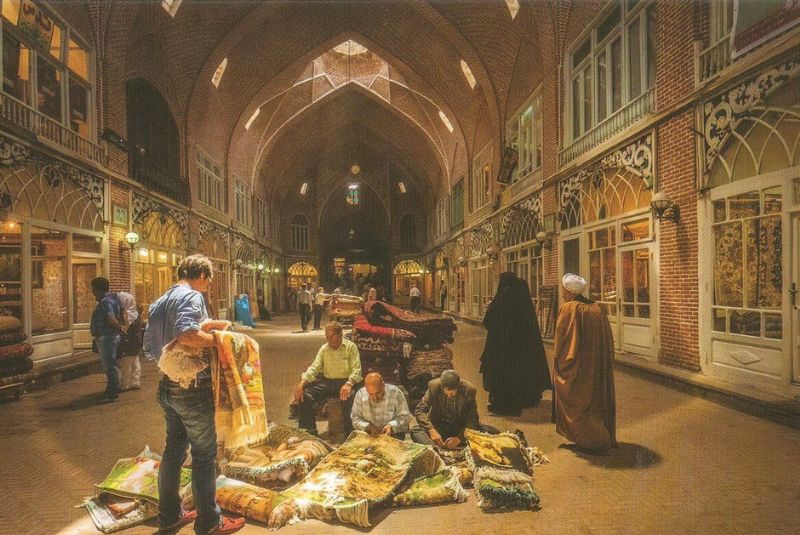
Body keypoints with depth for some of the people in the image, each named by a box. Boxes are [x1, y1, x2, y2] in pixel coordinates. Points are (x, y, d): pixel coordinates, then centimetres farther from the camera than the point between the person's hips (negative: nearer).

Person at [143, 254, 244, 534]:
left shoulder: (159, 303, 12)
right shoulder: (191, 296, -17)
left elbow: (149, 348, 13)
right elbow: (187, 334, -33)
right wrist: (218, 338, -20)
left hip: (167, 387, 9)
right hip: (193, 389, -9)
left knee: (173, 449, 20)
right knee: (204, 455, 4)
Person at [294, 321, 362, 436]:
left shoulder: (350, 347, -2)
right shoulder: (324, 348, 11)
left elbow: (356, 370, -10)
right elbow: (314, 367, 4)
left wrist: (348, 384, -30)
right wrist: (302, 383, -14)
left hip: (344, 381, -4)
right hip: (326, 381, 4)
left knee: (351, 396, -36)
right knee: (305, 395, -18)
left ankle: (349, 434, -22)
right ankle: (309, 431, -4)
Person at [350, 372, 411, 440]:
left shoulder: (395, 393, -15)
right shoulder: (360, 395, -10)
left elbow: (404, 416, -8)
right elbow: (355, 418, -4)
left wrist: (392, 426, -25)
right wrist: (368, 426, -22)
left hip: (393, 434, 0)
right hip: (369, 436, 1)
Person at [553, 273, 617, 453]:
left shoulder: (568, 308, -15)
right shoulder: (597, 308, 4)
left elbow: (562, 340, -13)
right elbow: (608, 339, 8)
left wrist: (559, 363, -3)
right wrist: (605, 361, 16)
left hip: (579, 365, -7)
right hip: (599, 365, 7)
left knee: (578, 400, 7)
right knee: (598, 395, 18)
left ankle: (586, 439, 14)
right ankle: (605, 437, 28)